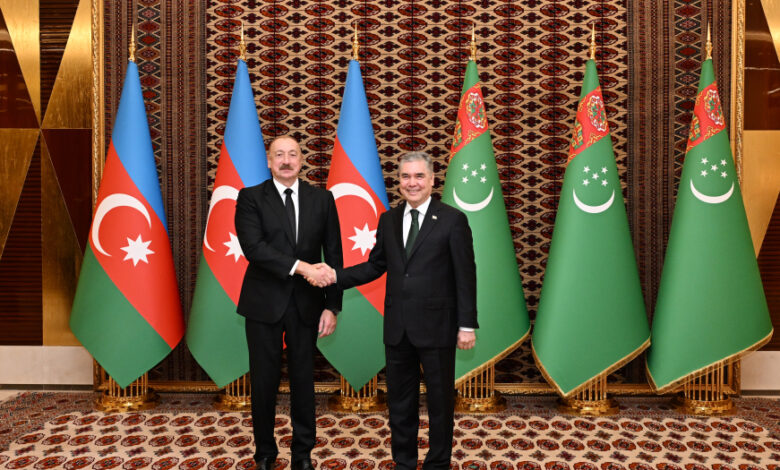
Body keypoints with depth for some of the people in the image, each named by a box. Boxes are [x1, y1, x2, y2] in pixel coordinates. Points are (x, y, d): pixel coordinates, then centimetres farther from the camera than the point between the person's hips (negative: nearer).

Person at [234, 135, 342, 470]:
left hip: (306, 303, 2)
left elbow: (333, 255, 2)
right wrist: (301, 266, -26)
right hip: (265, 303, -1)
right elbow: (253, 247, -17)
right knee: (264, 380, 9)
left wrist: (332, 306, -3)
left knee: (303, 379, 10)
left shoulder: (322, 199, 3)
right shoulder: (250, 198, -2)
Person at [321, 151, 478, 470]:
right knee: (399, 401, 15)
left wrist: (467, 325, -10)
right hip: (397, 327, 4)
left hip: (436, 327, -4)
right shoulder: (388, 220, 8)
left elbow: (465, 276, -7)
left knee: (440, 399, 10)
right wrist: (336, 276, -3)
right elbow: (375, 266, 10)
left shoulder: (453, 220, -6)